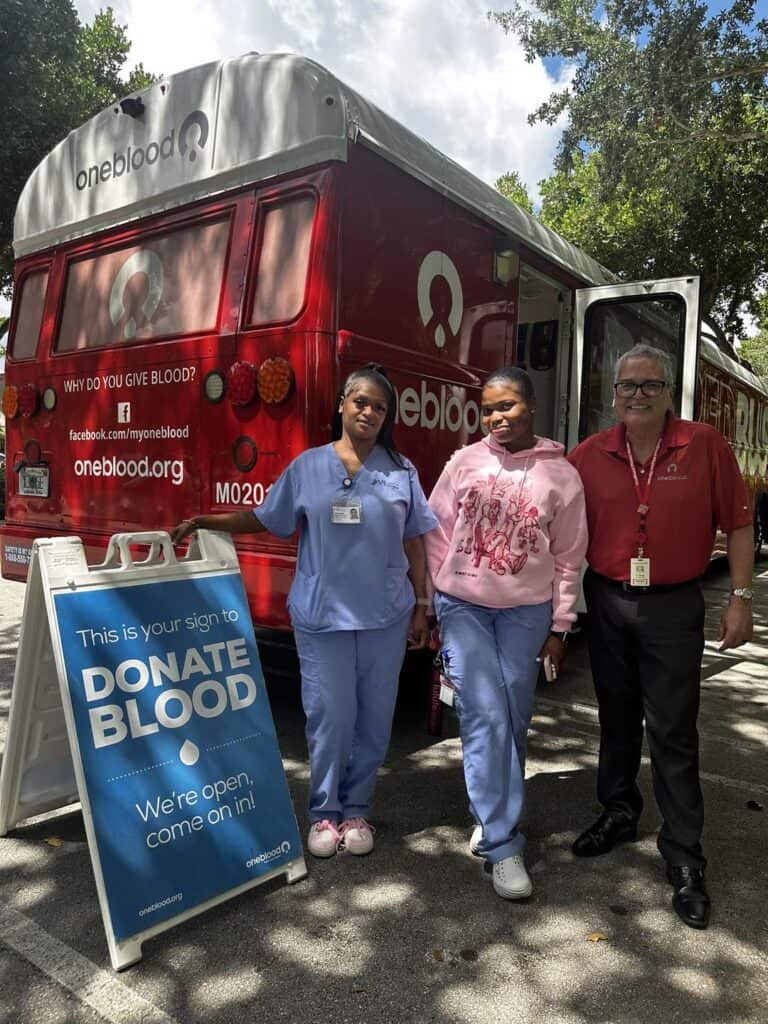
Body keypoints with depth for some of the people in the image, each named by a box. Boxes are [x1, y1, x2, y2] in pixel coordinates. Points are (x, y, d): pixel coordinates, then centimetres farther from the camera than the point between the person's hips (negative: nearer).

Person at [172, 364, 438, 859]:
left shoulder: (401, 470, 5)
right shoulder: (308, 466, 3)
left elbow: (413, 543, 7)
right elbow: (263, 518, 6)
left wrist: (420, 607, 6)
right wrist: (205, 522, -5)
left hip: (385, 615, 2)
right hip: (322, 615, -1)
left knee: (374, 717, 10)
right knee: (330, 717, 4)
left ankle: (356, 808, 29)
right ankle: (325, 811, 24)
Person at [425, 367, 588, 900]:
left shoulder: (561, 475, -1)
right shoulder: (465, 462, 0)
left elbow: (568, 559, 3)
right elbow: (436, 535, 3)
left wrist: (559, 627, 3)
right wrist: (429, 605, 2)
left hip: (526, 611, 1)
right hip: (463, 606, -1)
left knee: (514, 720, 10)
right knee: (485, 718, -6)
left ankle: (495, 813, 34)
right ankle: (503, 845, 4)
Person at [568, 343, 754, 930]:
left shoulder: (706, 446, -6)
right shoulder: (590, 455, 0)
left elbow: (737, 524, -3)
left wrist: (740, 597, -6)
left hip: (673, 607, -3)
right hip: (607, 602, 3)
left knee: (672, 733, 2)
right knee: (616, 717, 18)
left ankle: (685, 860, 16)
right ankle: (619, 813, 37)